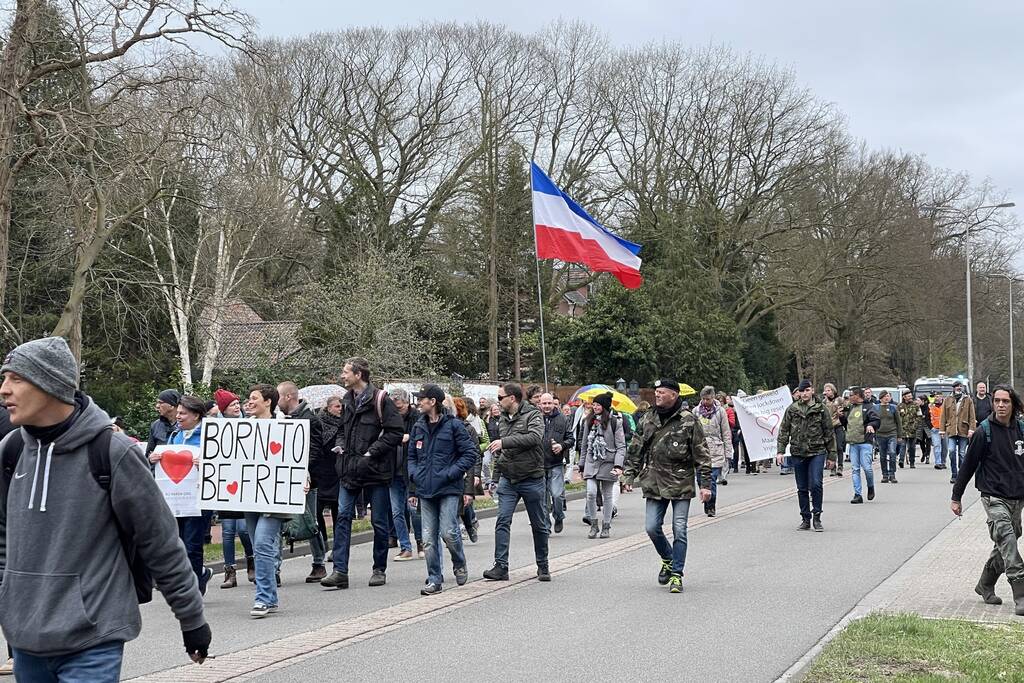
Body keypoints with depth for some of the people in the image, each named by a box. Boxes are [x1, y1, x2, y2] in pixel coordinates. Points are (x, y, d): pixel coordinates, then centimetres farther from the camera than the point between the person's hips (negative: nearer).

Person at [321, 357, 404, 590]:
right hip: (349, 470, 6)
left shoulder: (380, 399, -9)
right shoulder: (348, 401, 13)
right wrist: (341, 445, 7)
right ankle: (340, 571, -4)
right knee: (343, 517, -3)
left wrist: (372, 451, -17)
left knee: (379, 521, 5)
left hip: (375, 469, -6)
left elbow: (395, 432, -12)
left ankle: (380, 569, 17)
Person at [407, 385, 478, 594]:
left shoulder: (453, 425, -4)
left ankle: (459, 565, 17)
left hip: (449, 489, -5)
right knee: (429, 538, 3)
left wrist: (452, 472, -13)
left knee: (449, 532, -10)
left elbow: (471, 453, -4)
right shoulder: (418, 427, 13)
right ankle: (434, 579, 11)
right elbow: (412, 457, 20)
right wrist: (413, 482, 9)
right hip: (425, 490, 5)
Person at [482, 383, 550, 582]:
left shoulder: (533, 415, -7)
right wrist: (495, 478, 18)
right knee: (502, 522, -8)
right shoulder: (503, 419, 13)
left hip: (532, 479, -5)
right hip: (508, 480, 5)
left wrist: (505, 441, -28)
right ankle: (501, 567, -9)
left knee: (539, 525, 6)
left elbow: (535, 437, -27)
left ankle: (542, 566, 19)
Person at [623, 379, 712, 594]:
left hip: (681, 483, -4)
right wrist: (630, 476, 9)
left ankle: (676, 574, 7)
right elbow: (635, 451, 15)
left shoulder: (688, 421, -5)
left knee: (679, 530, -3)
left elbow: (701, 454, -4)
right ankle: (668, 559, 27)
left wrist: (705, 484, -8)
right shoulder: (647, 420, 8)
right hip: (654, 483, 4)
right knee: (652, 528, 1)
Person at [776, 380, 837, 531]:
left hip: (817, 452, -2)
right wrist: (781, 451, -1)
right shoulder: (791, 409, 6)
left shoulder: (821, 409, 2)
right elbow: (783, 431, 8)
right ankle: (805, 519, 17)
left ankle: (816, 517, -2)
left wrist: (831, 455, 4)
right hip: (797, 453, 2)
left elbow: (830, 433, 5)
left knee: (815, 485, -14)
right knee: (802, 489, 8)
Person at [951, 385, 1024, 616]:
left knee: (1004, 547, 14)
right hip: (994, 497, -5)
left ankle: (985, 586, 34)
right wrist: (956, 497, 0)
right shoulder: (984, 432, -7)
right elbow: (968, 465, -2)